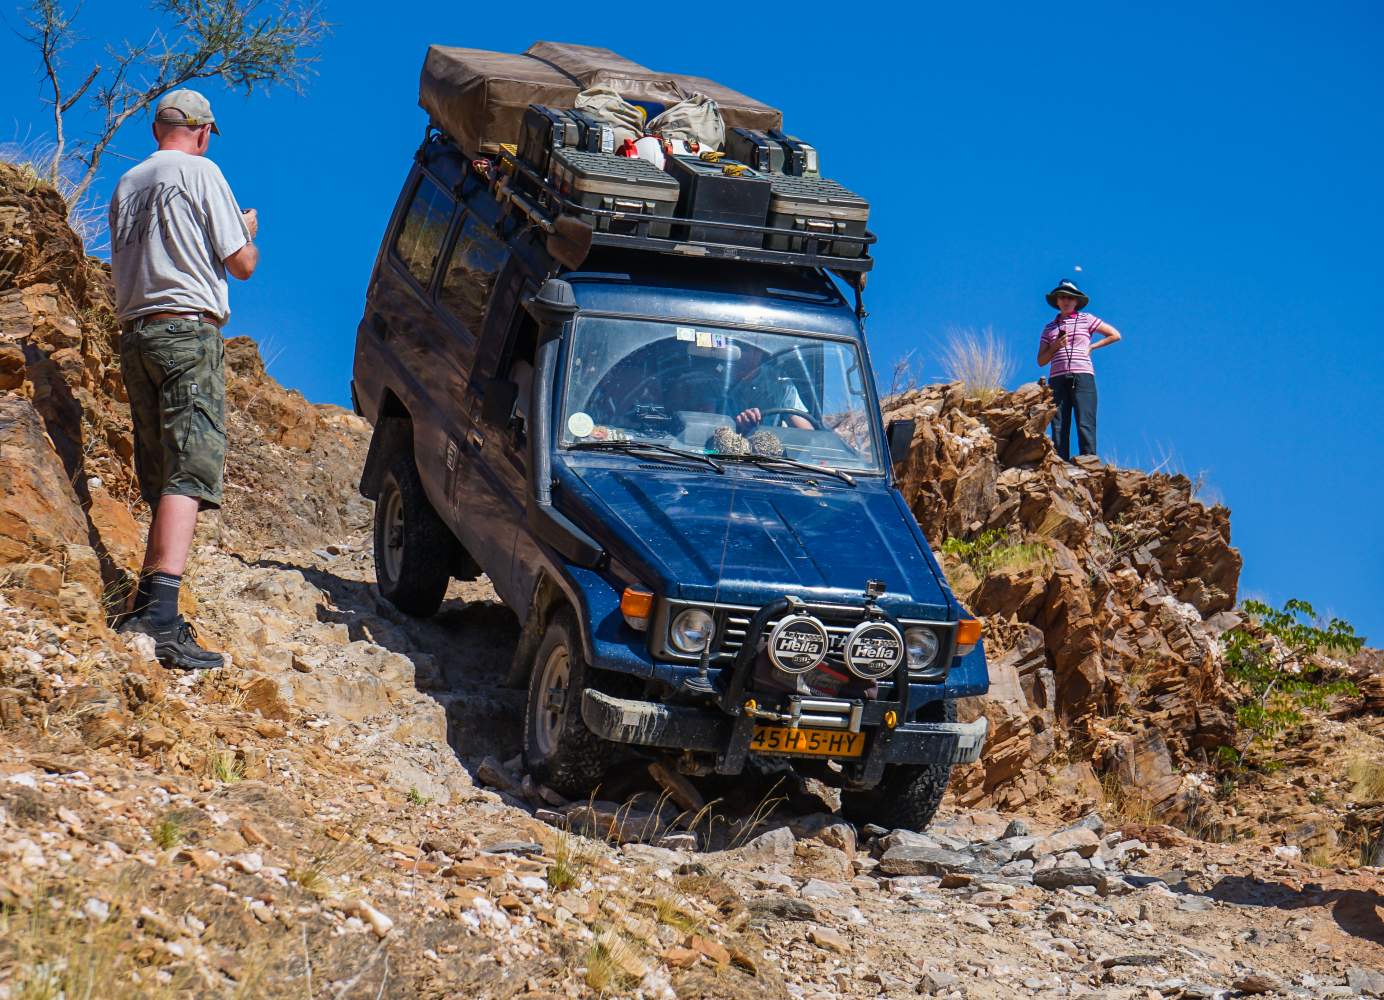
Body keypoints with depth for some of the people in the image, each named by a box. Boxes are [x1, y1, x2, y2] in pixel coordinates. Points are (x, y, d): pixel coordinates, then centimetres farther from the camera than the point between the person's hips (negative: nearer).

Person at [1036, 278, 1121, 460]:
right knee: (1059, 426, -5)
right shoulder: (1050, 328, 19)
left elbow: (1115, 335, 13)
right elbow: (1041, 360, 14)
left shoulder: (1086, 319, 12)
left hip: (1082, 377, -3)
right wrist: (1055, 346, -3)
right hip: (1057, 379, 3)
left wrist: (1091, 347, 8)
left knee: (1085, 423, -14)